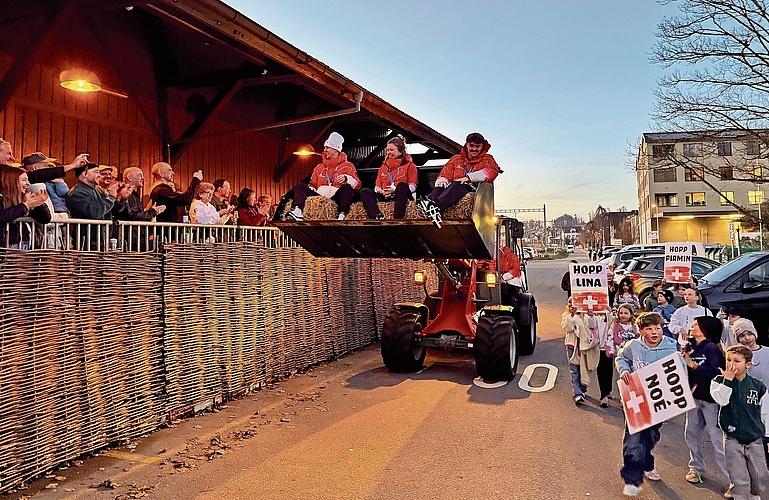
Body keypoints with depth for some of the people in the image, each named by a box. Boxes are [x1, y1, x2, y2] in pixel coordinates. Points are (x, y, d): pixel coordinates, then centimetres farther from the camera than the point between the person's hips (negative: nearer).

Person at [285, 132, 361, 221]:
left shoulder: (347, 166, 13)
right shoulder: (319, 167, 28)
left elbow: (357, 184, 1)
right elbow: (313, 185, 28)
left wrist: (347, 179, -19)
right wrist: (310, 189, 4)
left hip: (336, 197, -4)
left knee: (347, 187, -32)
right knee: (300, 186, -12)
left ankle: (342, 216, -48)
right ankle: (297, 212, -39)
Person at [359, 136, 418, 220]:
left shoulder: (409, 165, 13)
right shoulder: (383, 167, 27)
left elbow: (412, 186, 1)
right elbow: (377, 186, 21)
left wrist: (395, 190, -15)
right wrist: (380, 191, -6)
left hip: (401, 197, -4)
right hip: (385, 197, 4)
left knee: (402, 185, -36)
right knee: (364, 192, -19)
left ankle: (397, 219, -48)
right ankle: (379, 217, -44)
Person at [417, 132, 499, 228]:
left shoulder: (487, 159, 21)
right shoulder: (456, 158, 29)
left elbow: (493, 171, -2)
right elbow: (445, 172, 17)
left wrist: (469, 177, -15)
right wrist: (442, 180, -10)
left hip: (473, 189, -3)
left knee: (458, 185, -37)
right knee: (439, 187, -29)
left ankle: (434, 205, -60)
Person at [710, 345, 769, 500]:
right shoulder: (719, 381, -3)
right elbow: (722, 400, -22)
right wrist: (728, 379, -21)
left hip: (755, 439, 2)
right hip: (733, 439, -2)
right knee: (740, 482, 0)